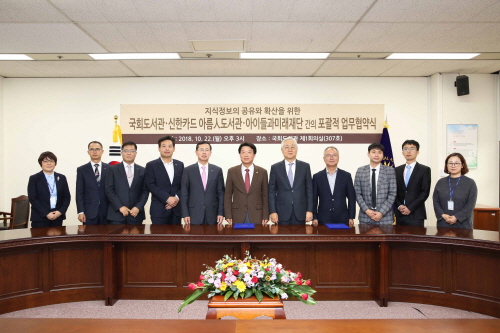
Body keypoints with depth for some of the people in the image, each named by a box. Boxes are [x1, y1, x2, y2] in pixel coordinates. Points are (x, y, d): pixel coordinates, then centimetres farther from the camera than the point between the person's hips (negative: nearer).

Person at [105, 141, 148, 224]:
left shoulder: (142, 171, 9)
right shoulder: (113, 169, 5)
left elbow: (145, 191, 5)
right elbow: (109, 190, -1)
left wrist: (138, 207, -9)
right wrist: (120, 207, -10)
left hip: (136, 214, 1)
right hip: (117, 213, -1)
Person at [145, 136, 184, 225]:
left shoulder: (180, 165, 12)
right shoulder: (151, 165, 1)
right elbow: (151, 185, -9)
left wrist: (177, 197, -10)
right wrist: (167, 198, -16)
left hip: (176, 208, 3)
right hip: (159, 209, -3)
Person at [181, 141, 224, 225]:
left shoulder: (217, 170, 5)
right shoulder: (188, 170, 2)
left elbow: (221, 193, 5)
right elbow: (184, 194, 1)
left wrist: (221, 213, -1)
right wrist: (185, 214, -5)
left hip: (212, 215, 1)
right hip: (194, 215, -1)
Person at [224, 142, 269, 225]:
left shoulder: (262, 172, 2)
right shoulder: (231, 172, 2)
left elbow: (265, 196, 4)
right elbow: (228, 195, 3)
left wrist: (265, 216, -2)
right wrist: (228, 216, -4)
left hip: (256, 216, 0)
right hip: (237, 215, 0)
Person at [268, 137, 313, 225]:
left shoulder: (305, 166, 5)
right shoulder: (275, 168, 3)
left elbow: (309, 190, 5)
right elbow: (272, 191, 2)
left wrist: (309, 210, -1)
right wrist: (273, 212, -4)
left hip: (300, 212, 1)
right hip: (282, 213, 0)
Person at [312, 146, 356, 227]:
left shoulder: (346, 176, 5)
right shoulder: (317, 177, 3)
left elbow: (351, 198, 6)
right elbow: (313, 199, 4)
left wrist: (351, 217, 1)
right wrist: (314, 218, -1)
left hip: (342, 219, 1)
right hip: (323, 220, 0)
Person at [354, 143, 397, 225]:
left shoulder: (390, 171, 2)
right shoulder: (360, 171, 4)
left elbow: (392, 194, -2)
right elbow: (357, 194, 2)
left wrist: (381, 212, -10)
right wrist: (366, 210, -10)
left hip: (385, 216, -1)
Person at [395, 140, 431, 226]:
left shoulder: (425, 170, 2)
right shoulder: (397, 170, 12)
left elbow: (425, 192, -5)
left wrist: (410, 208, -12)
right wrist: (399, 206, -7)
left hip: (416, 215, -3)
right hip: (400, 214, 3)